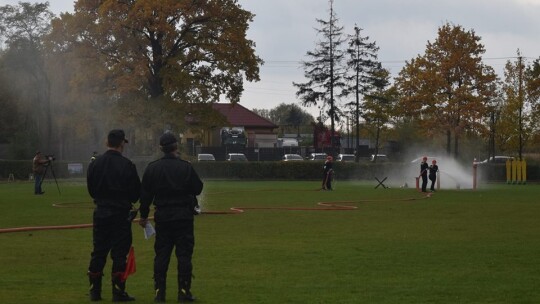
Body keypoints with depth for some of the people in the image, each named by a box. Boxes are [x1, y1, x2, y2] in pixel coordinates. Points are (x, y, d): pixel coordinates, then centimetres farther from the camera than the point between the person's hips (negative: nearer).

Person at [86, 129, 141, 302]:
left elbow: (91, 189, 8)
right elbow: (136, 192, -6)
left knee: (98, 252, 11)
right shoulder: (126, 165, -12)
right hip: (121, 214, -4)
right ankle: (118, 292, 1)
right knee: (119, 253, 0)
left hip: (101, 213, 4)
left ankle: (95, 291, 15)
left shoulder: (95, 163, 1)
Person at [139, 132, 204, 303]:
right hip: (183, 216, -2)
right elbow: (198, 189, -2)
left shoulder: (152, 168, 1)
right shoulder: (185, 167, -8)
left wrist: (144, 216, 14)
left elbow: (145, 194, 4)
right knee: (184, 254, 2)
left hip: (162, 216, 2)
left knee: (161, 255, 8)